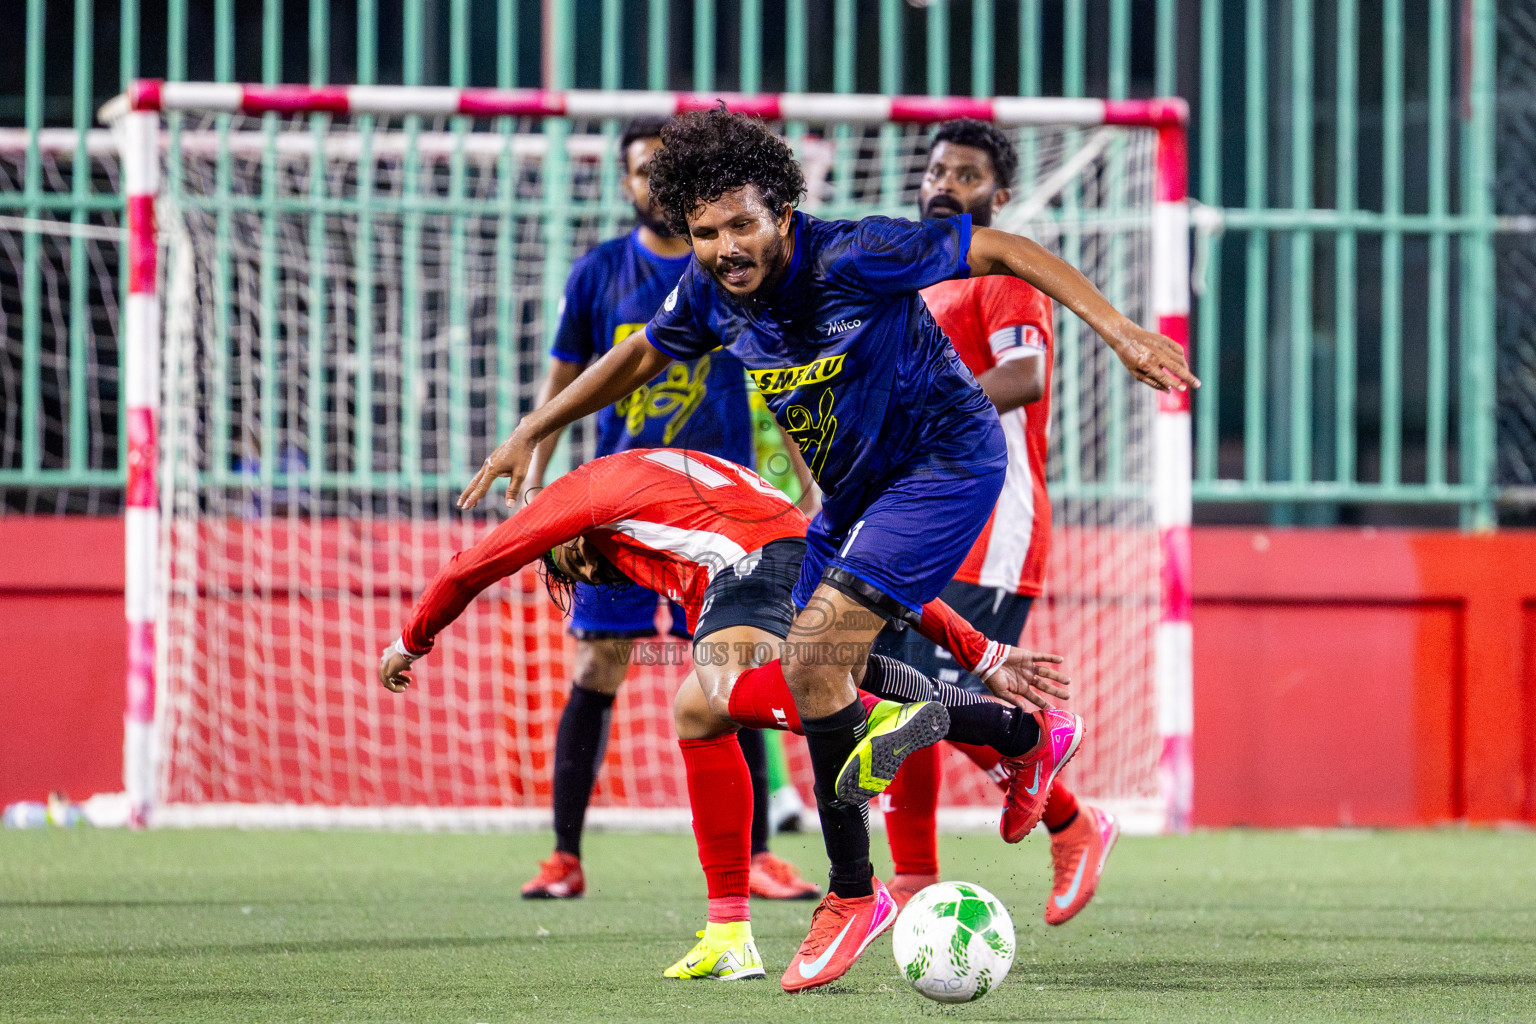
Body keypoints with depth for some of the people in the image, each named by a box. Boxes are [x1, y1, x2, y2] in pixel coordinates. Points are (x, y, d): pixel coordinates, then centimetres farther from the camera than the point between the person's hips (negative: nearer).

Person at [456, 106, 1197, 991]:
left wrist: (1118, 331, -27)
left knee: (813, 661, -21)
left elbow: (1003, 252, -21)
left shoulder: (852, 257, -28)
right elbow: (642, 355, 15)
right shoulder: (713, 291, -7)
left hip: (948, 461, -8)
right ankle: (1034, 736, 35)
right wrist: (533, 433, 16)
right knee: (837, 687, 12)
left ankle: (853, 894, -10)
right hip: (857, 488, 8)